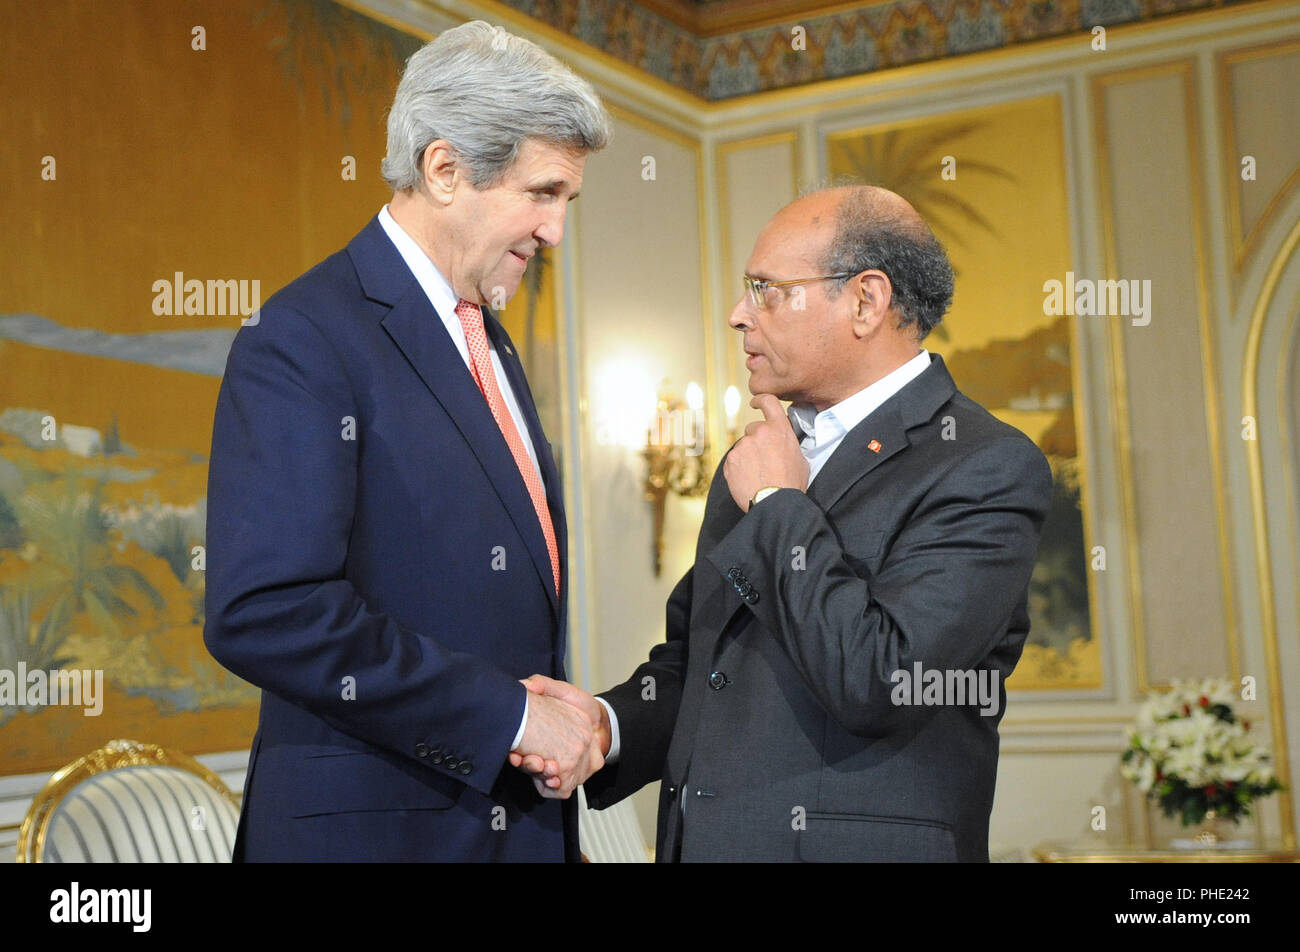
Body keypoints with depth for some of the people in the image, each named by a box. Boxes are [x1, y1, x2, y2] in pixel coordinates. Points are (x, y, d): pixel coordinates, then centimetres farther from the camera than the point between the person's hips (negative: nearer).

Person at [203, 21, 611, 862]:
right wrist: (509, 714, -20)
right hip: (374, 824, -8)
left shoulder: (487, 339, 13)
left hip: (519, 814, 8)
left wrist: (561, 728, 1)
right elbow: (264, 611, -25)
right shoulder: (305, 342, -15)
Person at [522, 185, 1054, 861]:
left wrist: (779, 507, -15)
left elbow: (878, 683, -25)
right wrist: (609, 724, -6)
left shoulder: (986, 468, -15)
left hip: (859, 844, -7)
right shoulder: (757, 461, 9)